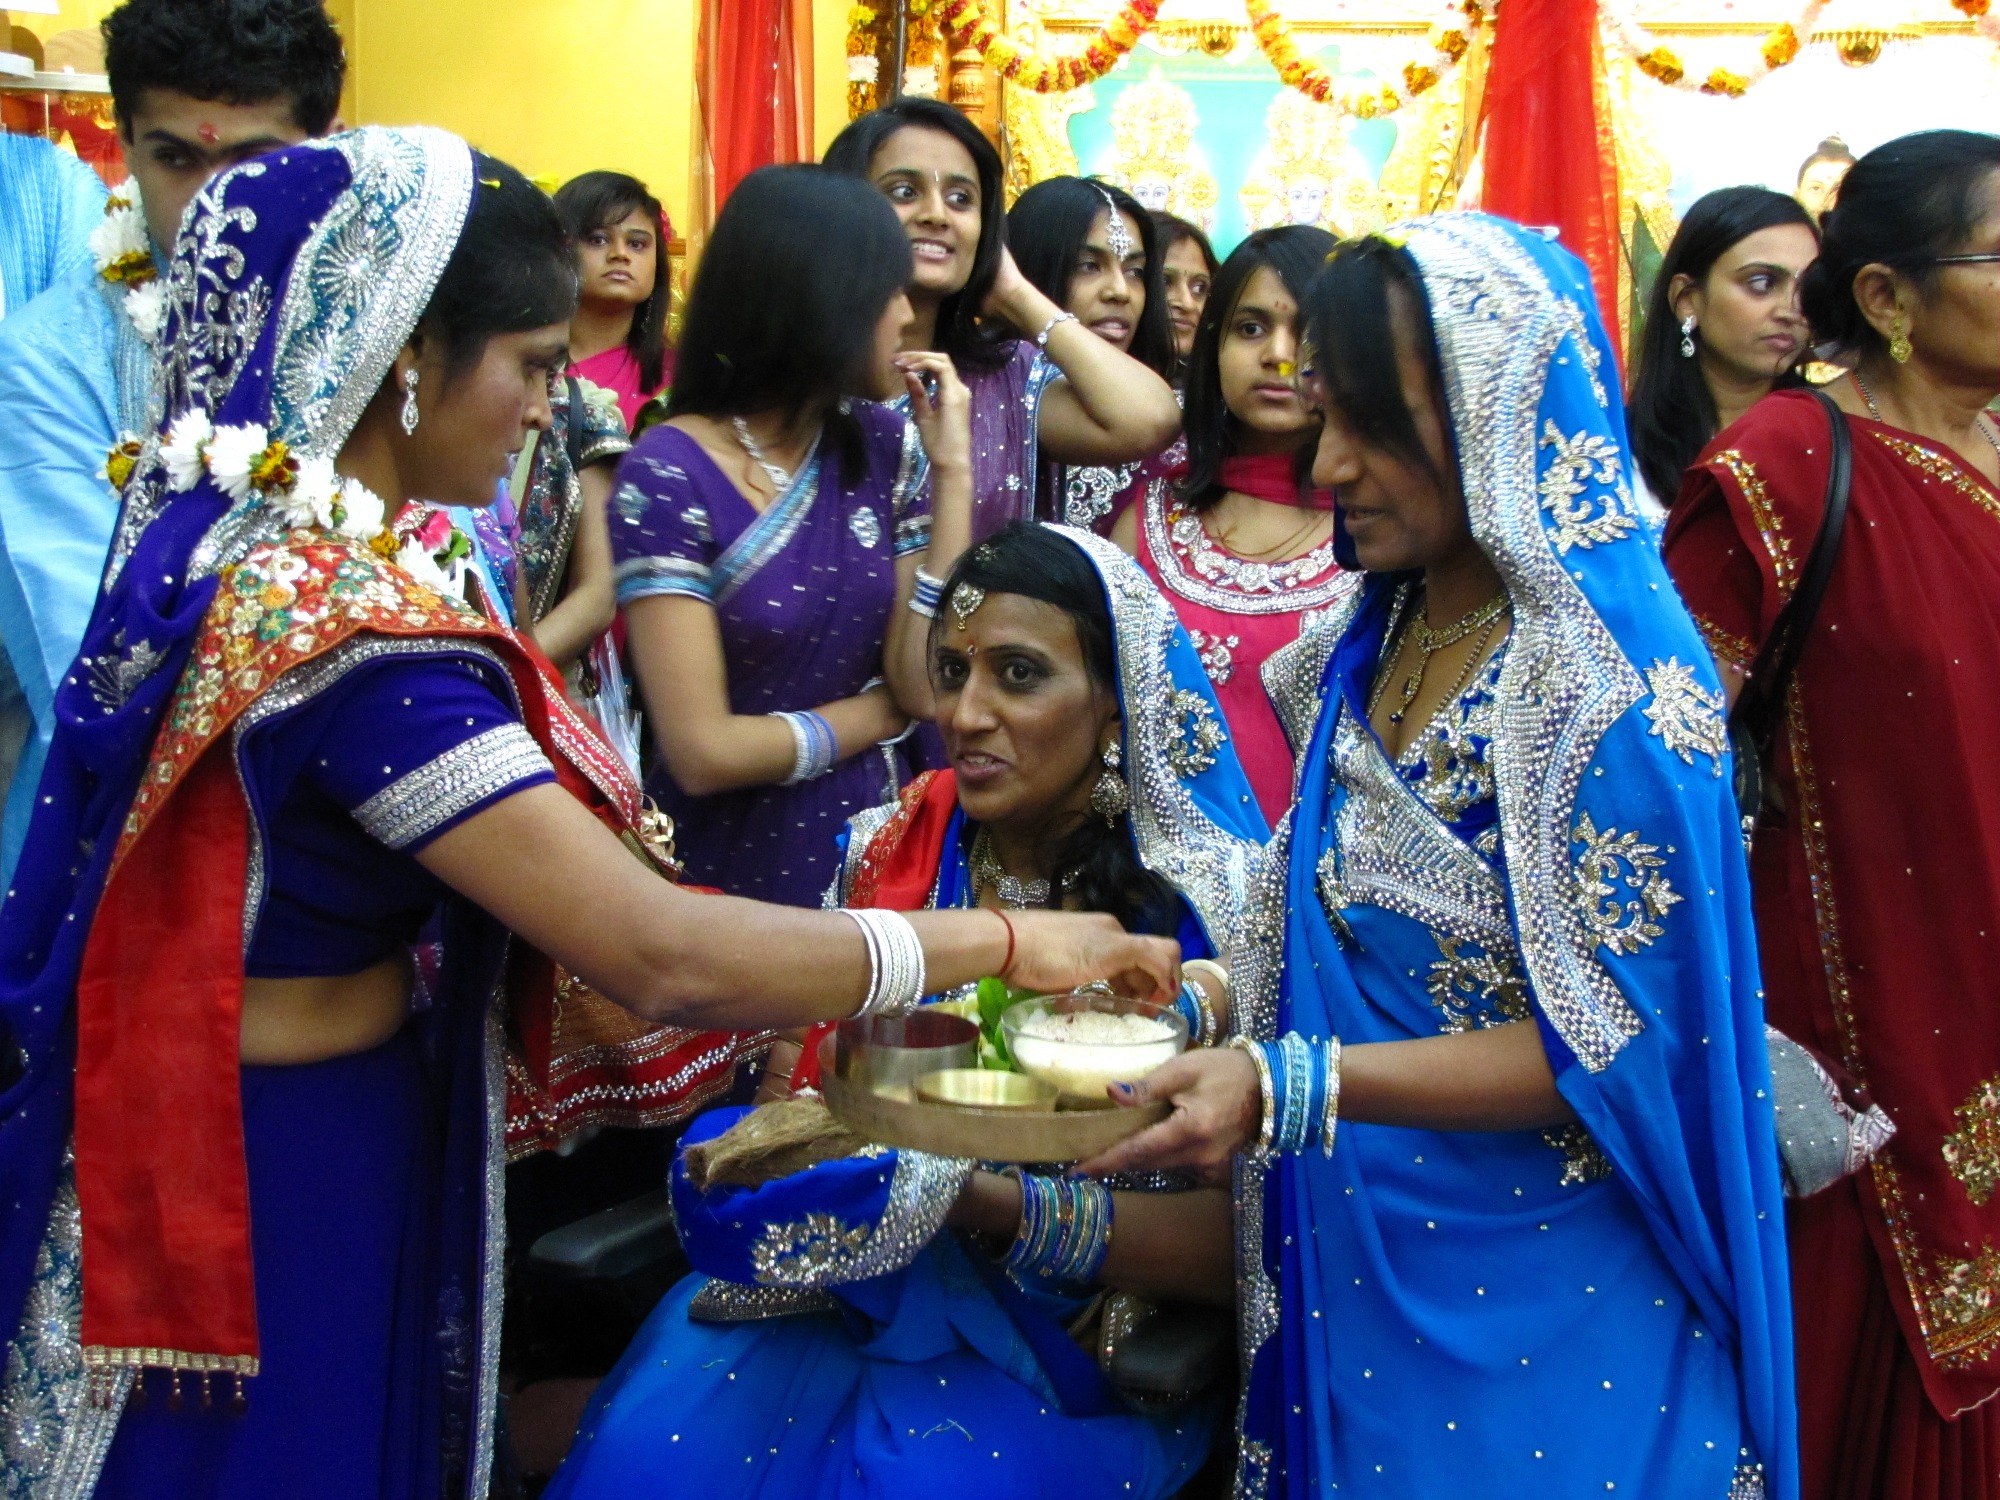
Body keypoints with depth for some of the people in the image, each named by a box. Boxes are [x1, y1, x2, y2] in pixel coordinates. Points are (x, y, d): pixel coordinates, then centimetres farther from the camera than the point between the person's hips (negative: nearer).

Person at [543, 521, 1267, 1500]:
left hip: (1075, 1335, -2)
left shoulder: (1207, 905, -10)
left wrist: (992, 1200, -24)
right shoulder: (884, 854, 2)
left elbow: (1232, 1245, -11)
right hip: (853, 1283, 3)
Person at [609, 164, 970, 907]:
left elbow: (927, 686, -9)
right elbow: (705, 753, -21)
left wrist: (953, 473, -12)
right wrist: (875, 713, -7)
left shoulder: (886, 447, -1)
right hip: (737, 871, -5)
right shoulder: (668, 475, -17)